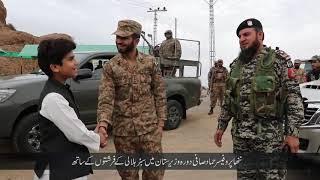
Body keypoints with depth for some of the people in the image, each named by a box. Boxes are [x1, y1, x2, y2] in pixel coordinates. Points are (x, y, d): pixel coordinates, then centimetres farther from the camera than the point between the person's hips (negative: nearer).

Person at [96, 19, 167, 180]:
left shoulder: (150, 62, -1)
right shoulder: (110, 67, -3)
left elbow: (160, 94, 3)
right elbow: (105, 99, -11)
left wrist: (160, 122, -1)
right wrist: (103, 123, -28)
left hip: (149, 128, 0)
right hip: (123, 132, 0)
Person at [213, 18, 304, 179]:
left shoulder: (279, 60, -5)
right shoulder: (235, 65, 9)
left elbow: (294, 98, -7)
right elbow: (228, 100, 14)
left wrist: (292, 132, -13)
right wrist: (221, 126, 12)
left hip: (269, 136, -4)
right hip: (240, 136, 5)